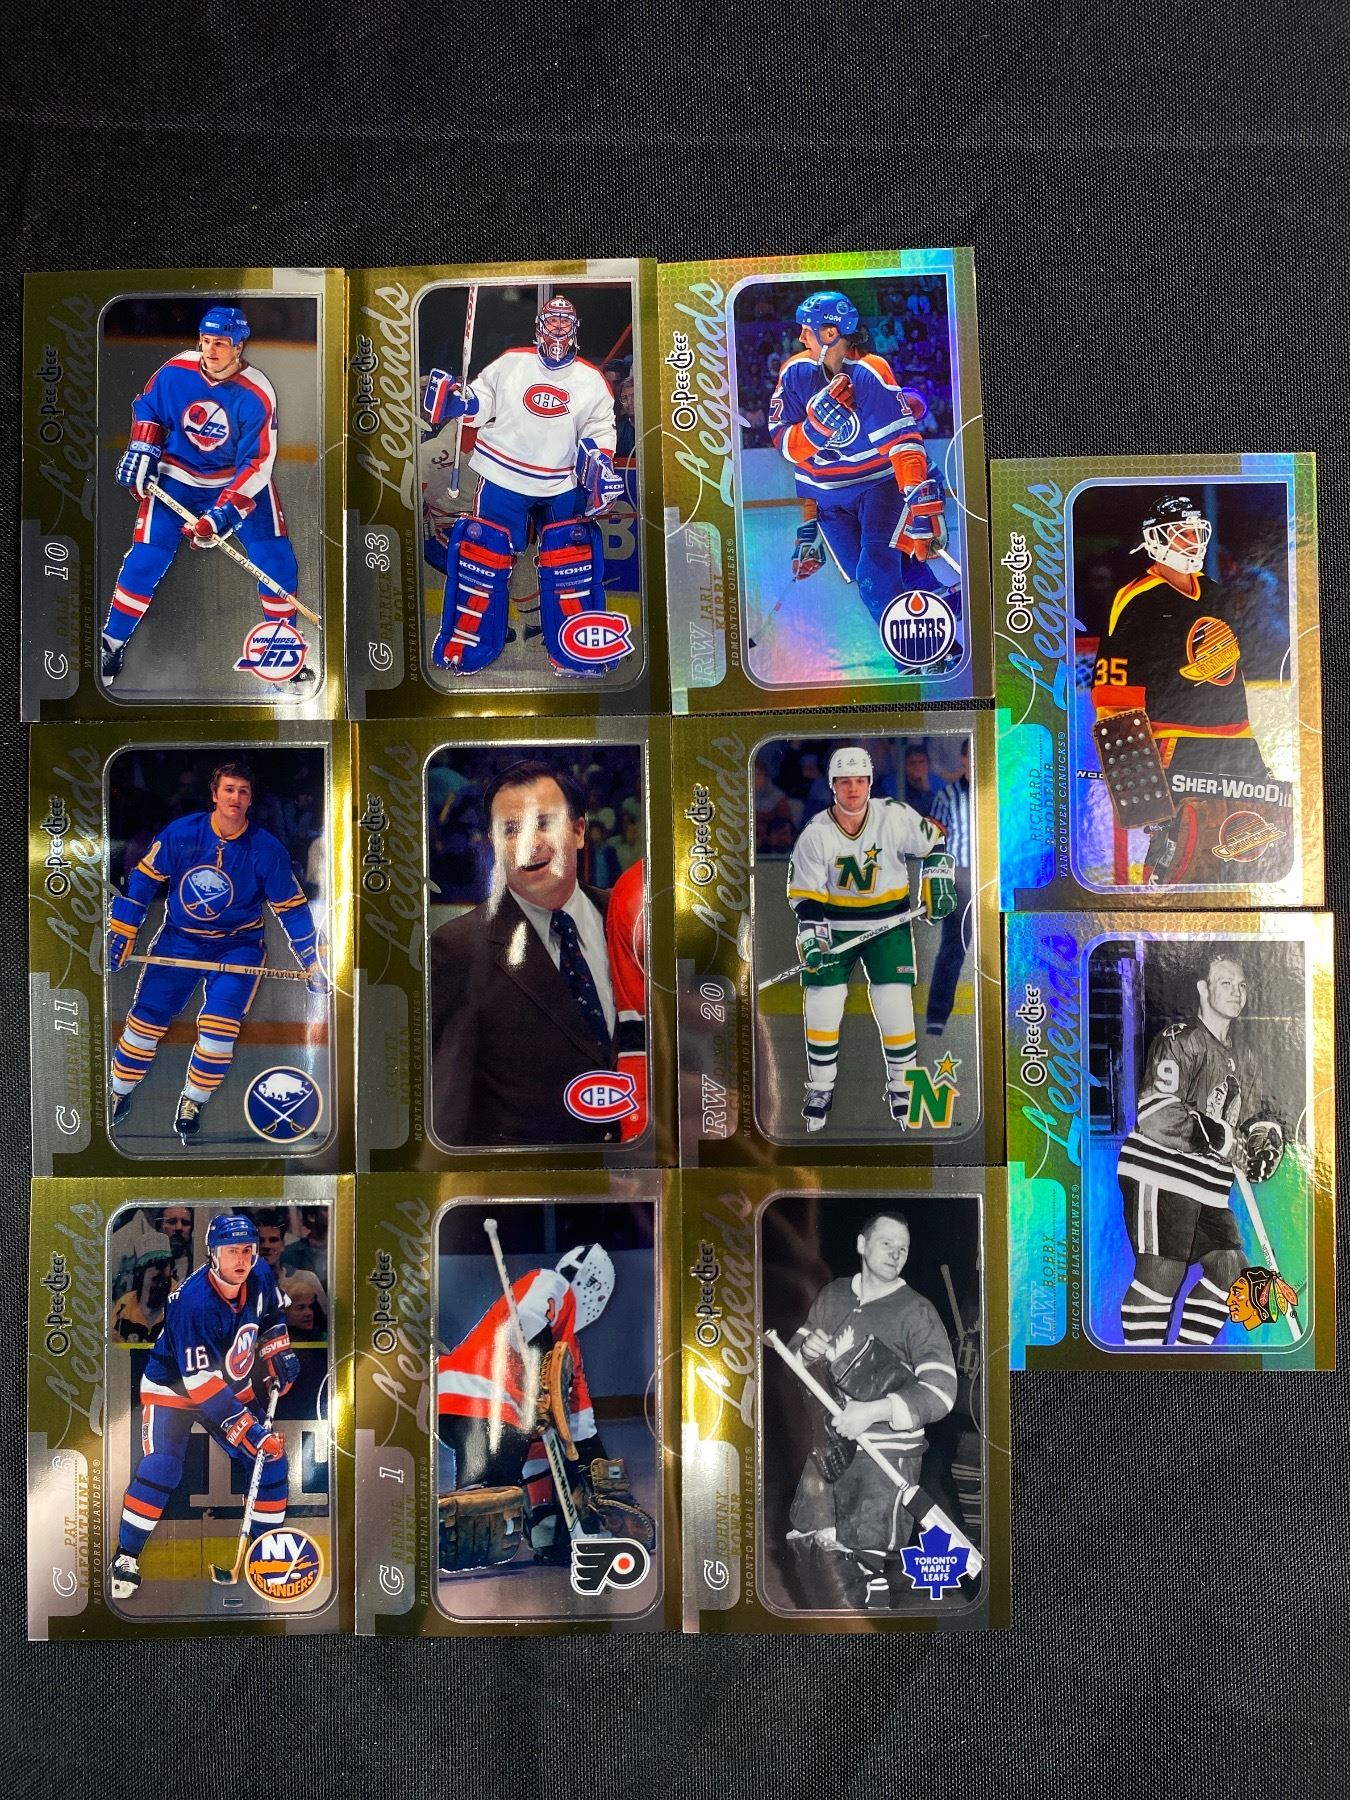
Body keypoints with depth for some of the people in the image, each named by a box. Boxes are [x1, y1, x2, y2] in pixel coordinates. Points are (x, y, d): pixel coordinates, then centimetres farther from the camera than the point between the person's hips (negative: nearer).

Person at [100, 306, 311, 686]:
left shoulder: (257, 395, -22)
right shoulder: (175, 371, -15)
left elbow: (257, 463, -22)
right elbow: (146, 406, 6)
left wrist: (226, 511, -30)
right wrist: (142, 449, -7)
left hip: (240, 479, -1)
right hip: (177, 475, 1)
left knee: (275, 558, -10)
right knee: (145, 558, -4)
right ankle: (111, 644, 13)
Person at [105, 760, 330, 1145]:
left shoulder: (266, 850, -13)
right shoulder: (180, 833, -12)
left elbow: (292, 907, -5)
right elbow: (143, 879, -2)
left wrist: (312, 962, -6)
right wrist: (121, 935, -3)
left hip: (238, 945, -1)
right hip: (179, 938, 1)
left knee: (219, 1023, -17)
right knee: (146, 1018, 0)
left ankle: (191, 1104, 5)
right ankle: (118, 1095, 25)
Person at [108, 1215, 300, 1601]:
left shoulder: (260, 1277, -17)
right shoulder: (194, 1302, -35)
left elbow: (271, 1317, 9)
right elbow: (201, 1381, -34)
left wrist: (279, 1353, -5)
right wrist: (246, 1428, -35)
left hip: (234, 1387, 5)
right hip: (173, 1387, -5)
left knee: (272, 1459, -1)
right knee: (160, 1469, -20)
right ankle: (126, 1559, 3)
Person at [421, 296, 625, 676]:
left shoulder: (591, 381, 5)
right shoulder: (510, 363, 1)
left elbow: (600, 430, 10)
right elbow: (481, 400, 7)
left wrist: (601, 466, -6)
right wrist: (454, 400, -12)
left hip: (562, 486, 2)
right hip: (502, 477, -1)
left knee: (570, 561, -1)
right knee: (483, 557, -2)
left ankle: (576, 653, 9)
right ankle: (463, 648, 7)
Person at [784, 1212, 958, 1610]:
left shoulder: (916, 1311, -11)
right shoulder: (832, 1295, 5)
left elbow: (941, 1391, -20)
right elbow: (795, 1353, 16)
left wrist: (873, 1411, -28)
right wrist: (807, 1348, -8)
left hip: (887, 1455, -5)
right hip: (831, 1447, 5)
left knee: (860, 1560, -9)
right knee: (806, 1544, 12)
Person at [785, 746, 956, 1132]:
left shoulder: (895, 816, -12)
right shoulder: (815, 833, -11)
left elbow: (933, 843, 4)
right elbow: (805, 894, -8)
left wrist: (937, 885, -6)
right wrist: (810, 938, -18)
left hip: (889, 923, 0)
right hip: (835, 925, 1)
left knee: (895, 1007, -5)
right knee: (821, 1006, -3)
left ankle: (901, 1087, 17)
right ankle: (821, 1089, 18)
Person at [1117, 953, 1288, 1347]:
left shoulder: (1241, 1062, 19)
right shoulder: (1179, 1040, -10)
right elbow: (1156, 1117, -22)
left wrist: (1258, 1134, 6)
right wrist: (1222, 1139, -17)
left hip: (1207, 1188, 9)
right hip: (1159, 1177, -9)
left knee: (1231, 1270, 7)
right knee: (1162, 1274, -10)